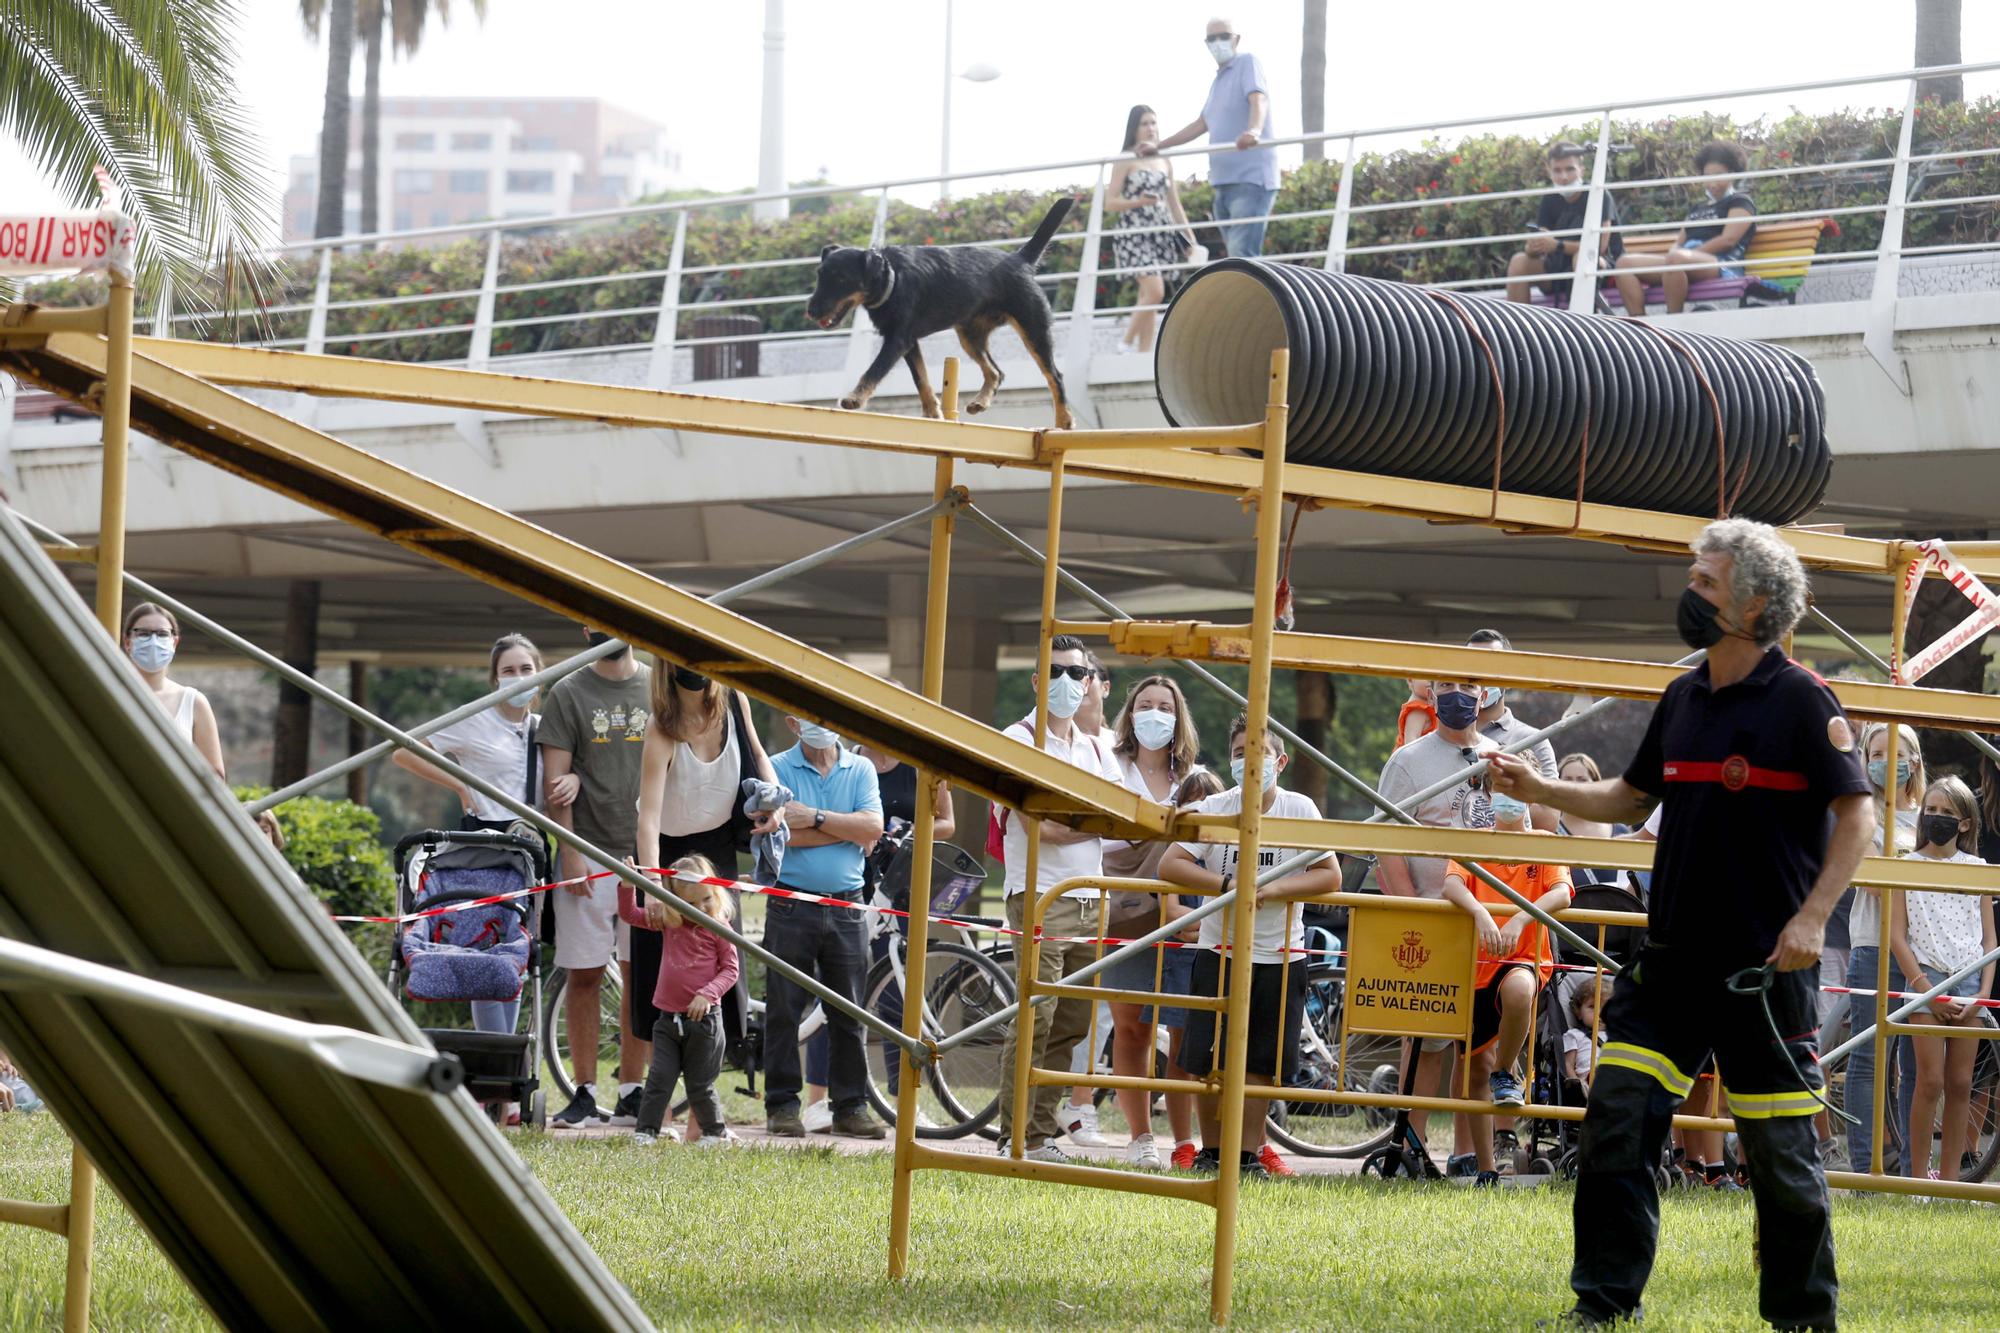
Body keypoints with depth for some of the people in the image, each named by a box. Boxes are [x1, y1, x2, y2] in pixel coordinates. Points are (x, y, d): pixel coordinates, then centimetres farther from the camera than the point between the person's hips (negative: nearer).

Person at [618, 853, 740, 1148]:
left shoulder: (718, 929, -7)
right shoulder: (667, 922, 5)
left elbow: (730, 969, -7)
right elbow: (630, 915, 10)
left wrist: (708, 994, -21)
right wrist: (627, 886, -6)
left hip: (703, 1017, -4)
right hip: (668, 1017, 4)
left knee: (700, 1084, 5)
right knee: (659, 1078, 2)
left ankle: (716, 1131, 21)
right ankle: (646, 1131, 6)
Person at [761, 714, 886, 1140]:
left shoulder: (861, 770, 10)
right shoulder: (778, 768, 2)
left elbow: (872, 826, -5)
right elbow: (781, 832, -12)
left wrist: (816, 818, -12)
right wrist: (847, 829, -7)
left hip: (846, 908, 2)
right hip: (790, 908, -2)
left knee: (849, 1011, 5)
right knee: (784, 1010, 0)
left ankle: (850, 1105, 11)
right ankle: (782, 1105, 7)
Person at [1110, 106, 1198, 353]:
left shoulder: (1165, 161, 14)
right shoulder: (1126, 161, -1)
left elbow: (1174, 203, 19)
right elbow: (1110, 202, -4)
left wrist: (1189, 236, 15)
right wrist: (1139, 201, -20)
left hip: (1161, 233, 5)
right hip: (1134, 232, -5)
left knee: (1148, 296, 2)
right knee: (1155, 291, -17)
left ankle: (1144, 350, 2)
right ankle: (1127, 342, -4)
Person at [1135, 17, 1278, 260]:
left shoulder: (1248, 63, -3)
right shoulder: (1219, 80, 23)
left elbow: (1258, 101, -23)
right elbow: (1202, 124, 33)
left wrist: (1254, 130, -44)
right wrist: (1157, 147, 31)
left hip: (1251, 178, -9)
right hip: (1225, 181, 9)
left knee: (1242, 255, -20)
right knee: (1238, 258, 4)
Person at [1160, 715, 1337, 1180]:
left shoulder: (1299, 809, -3)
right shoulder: (1216, 809, -2)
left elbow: (1330, 876, -6)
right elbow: (1169, 865, -8)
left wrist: (1276, 889, -20)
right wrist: (1226, 885, -20)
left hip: (1278, 954, 0)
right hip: (1219, 949, 0)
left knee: (1259, 1063, 2)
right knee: (1207, 1061, 0)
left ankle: (1249, 1153, 12)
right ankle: (1211, 1150, 13)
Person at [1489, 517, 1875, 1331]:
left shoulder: (1802, 701, -9)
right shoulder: (1683, 699, 11)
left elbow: (1856, 815, -9)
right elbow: (1633, 798, 22)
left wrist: (1812, 917, -18)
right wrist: (1540, 790, 9)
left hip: (1763, 964, -6)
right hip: (1672, 953, 6)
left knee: (1780, 1144, 1)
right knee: (1617, 1115, -2)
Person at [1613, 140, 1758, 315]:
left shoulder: (1740, 202, 9)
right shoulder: (1698, 209, 33)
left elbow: (1728, 239, -6)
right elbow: (1679, 242, 26)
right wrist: (1673, 253, -1)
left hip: (1722, 266, -8)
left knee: (1677, 258, -43)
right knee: (1625, 263, -10)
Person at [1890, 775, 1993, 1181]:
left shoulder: (1977, 869, 10)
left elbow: (1989, 938, 10)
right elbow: (1897, 935, -1)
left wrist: (1983, 994, -2)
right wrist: (1925, 988, -10)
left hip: (1970, 982, 3)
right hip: (1927, 978, -3)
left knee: (1960, 1084, 1)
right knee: (1930, 1080, -10)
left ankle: (1950, 1178, 6)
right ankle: (1918, 1177, -6)